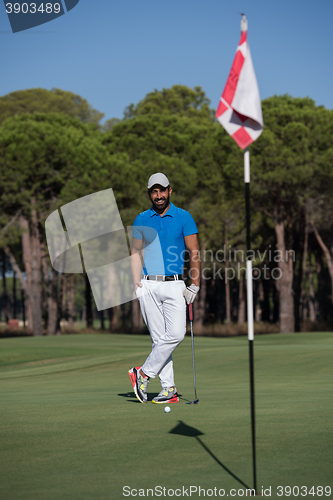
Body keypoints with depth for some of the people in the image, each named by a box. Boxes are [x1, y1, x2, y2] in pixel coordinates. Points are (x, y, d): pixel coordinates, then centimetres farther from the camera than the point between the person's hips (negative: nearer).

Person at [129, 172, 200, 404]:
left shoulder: (184, 217, 2)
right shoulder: (141, 220, 9)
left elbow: (194, 253, 1)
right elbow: (136, 253, 11)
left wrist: (195, 286, -6)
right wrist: (136, 282, -3)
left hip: (174, 285, -1)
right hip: (149, 285, 1)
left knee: (176, 334, -15)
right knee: (159, 338, 0)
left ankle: (143, 374, -2)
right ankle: (169, 389, 2)